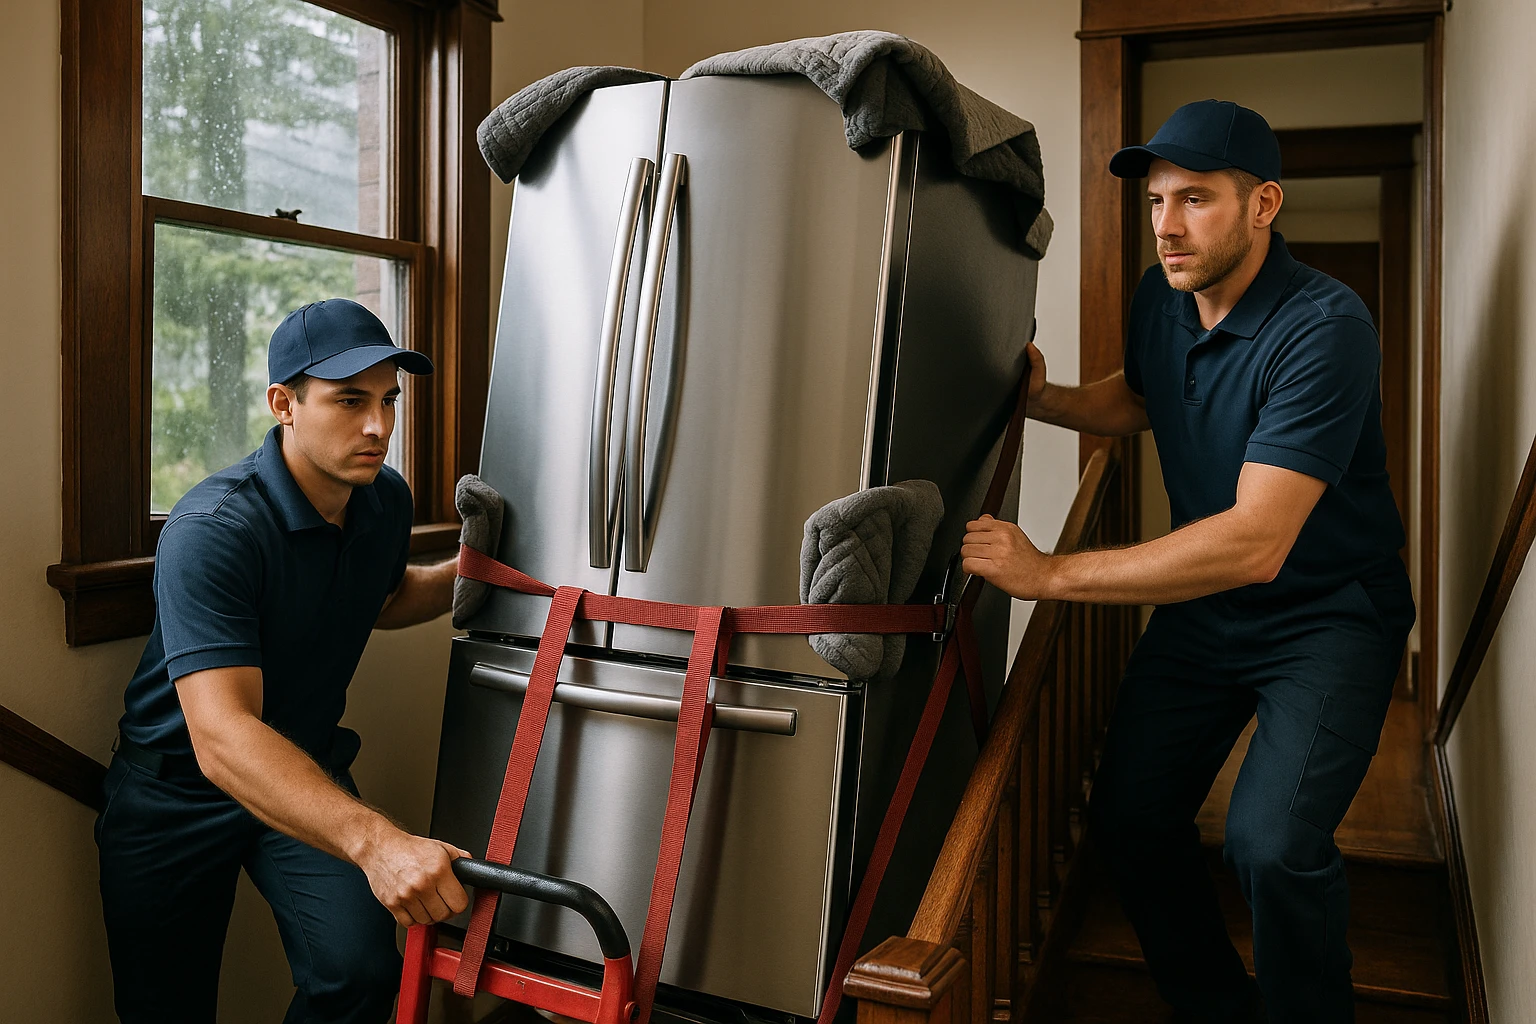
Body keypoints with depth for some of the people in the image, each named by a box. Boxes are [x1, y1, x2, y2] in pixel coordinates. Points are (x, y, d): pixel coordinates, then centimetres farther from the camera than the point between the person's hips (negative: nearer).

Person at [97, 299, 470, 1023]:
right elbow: (222, 737, -41)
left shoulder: (386, 500, -5)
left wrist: (462, 574, -2)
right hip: (177, 791, -4)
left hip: (307, 769, 4)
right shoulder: (212, 530, -29)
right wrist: (372, 839, -54)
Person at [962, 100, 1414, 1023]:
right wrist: (1044, 399, -1)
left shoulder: (1323, 327, -27)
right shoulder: (1160, 298, -3)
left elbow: (1257, 543, -35)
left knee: (1272, 843, -24)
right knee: (1128, 819, 4)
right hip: (1203, 604, 7)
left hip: (1326, 612, -7)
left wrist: (1051, 574, -34)